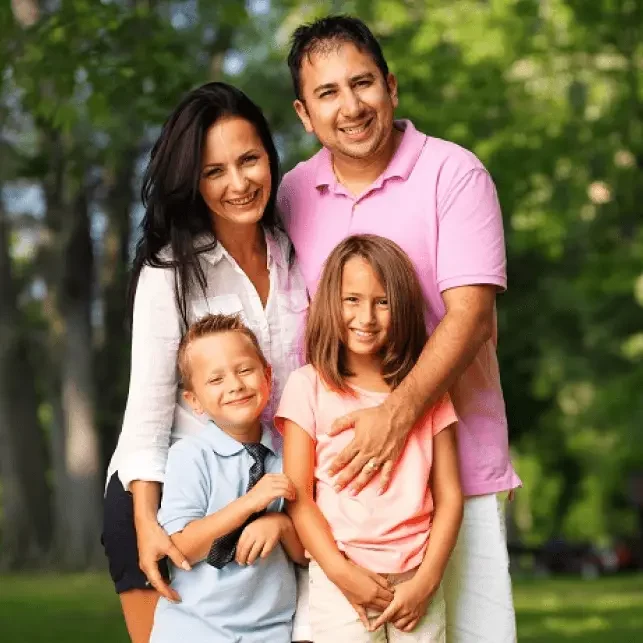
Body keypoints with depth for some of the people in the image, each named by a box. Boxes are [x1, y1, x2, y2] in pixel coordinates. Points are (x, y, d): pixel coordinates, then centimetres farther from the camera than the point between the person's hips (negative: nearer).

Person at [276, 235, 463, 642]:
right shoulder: (309, 386, 1)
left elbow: (449, 497, 4)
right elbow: (298, 496, -2)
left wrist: (426, 581, -6)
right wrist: (341, 571, -11)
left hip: (416, 580, 2)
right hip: (342, 579, -2)